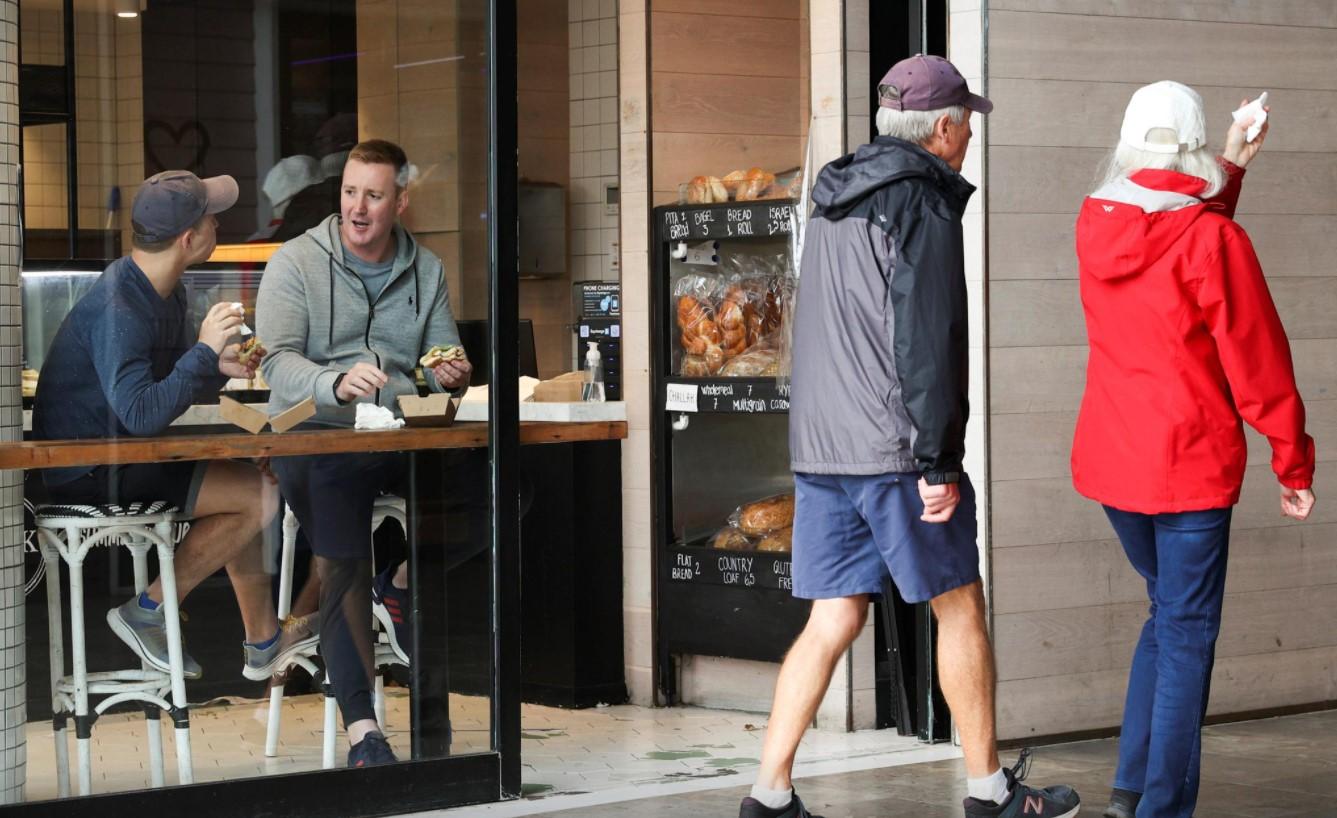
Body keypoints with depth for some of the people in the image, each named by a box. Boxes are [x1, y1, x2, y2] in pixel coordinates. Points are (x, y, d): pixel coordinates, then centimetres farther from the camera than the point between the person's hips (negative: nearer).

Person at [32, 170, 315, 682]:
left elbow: (173, 386, 14)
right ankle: (147, 614, -3)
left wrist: (221, 369, -5)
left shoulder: (164, 291, 6)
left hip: (116, 460, 11)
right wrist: (205, 350, -31)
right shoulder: (117, 308, -25)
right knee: (258, 496, -11)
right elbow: (142, 415, -34)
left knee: (245, 487, 20)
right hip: (89, 477, -11)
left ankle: (264, 641, 25)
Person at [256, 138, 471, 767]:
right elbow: (278, 361, -12)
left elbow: (443, 359, 16)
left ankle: (401, 583, 0)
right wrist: (337, 384, -33)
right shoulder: (297, 261, 0)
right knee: (341, 560, -28)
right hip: (316, 434, -4)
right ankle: (359, 725, -28)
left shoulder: (426, 271, 13)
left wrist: (452, 374, -11)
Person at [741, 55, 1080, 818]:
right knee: (960, 606, 5)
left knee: (833, 621, 7)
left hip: (819, 447, 8)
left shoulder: (834, 203, 16)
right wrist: (938, 460, -16)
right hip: (894, 448, -8)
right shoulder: (923, 205, -11)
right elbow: (924, 341, -17)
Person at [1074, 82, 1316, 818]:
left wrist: (1230, 170, 25)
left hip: (1109, 460, 6)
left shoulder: (1097, 226, 1)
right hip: (1189, 466, -6)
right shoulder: (1212, 239, -16)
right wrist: (1293, 463, -3)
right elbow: (1259, 364, -12)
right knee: (1187, 633, 3)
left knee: (1170, 610, 22)